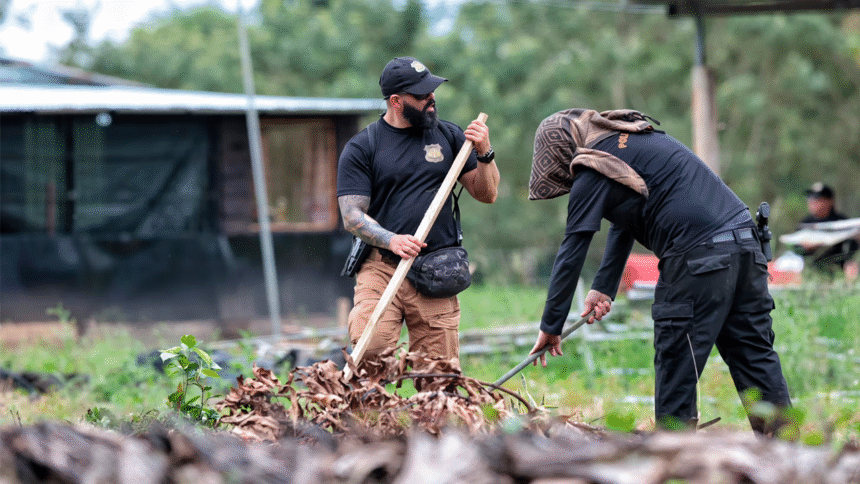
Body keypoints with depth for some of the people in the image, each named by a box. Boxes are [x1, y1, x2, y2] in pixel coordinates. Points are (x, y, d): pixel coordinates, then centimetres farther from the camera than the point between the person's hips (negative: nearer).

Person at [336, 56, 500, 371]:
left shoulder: (449, 137, 13)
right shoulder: (361, 148, 4)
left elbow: (487, 194, 16)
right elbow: (352, 216, -2)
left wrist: (484, 154, -3)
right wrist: (391, 240, -19)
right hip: (381, 269, -2)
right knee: (370, 345, -23)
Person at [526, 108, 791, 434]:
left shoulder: (594, 173, -1)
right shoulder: (639, 137, 26)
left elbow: (571, 254, 1)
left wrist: (550, 326, 7)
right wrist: (604, 287, 30)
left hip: (698, 256, -8)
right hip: (745, 243, 8)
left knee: (676, 370, -1)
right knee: (757, 358, 9)